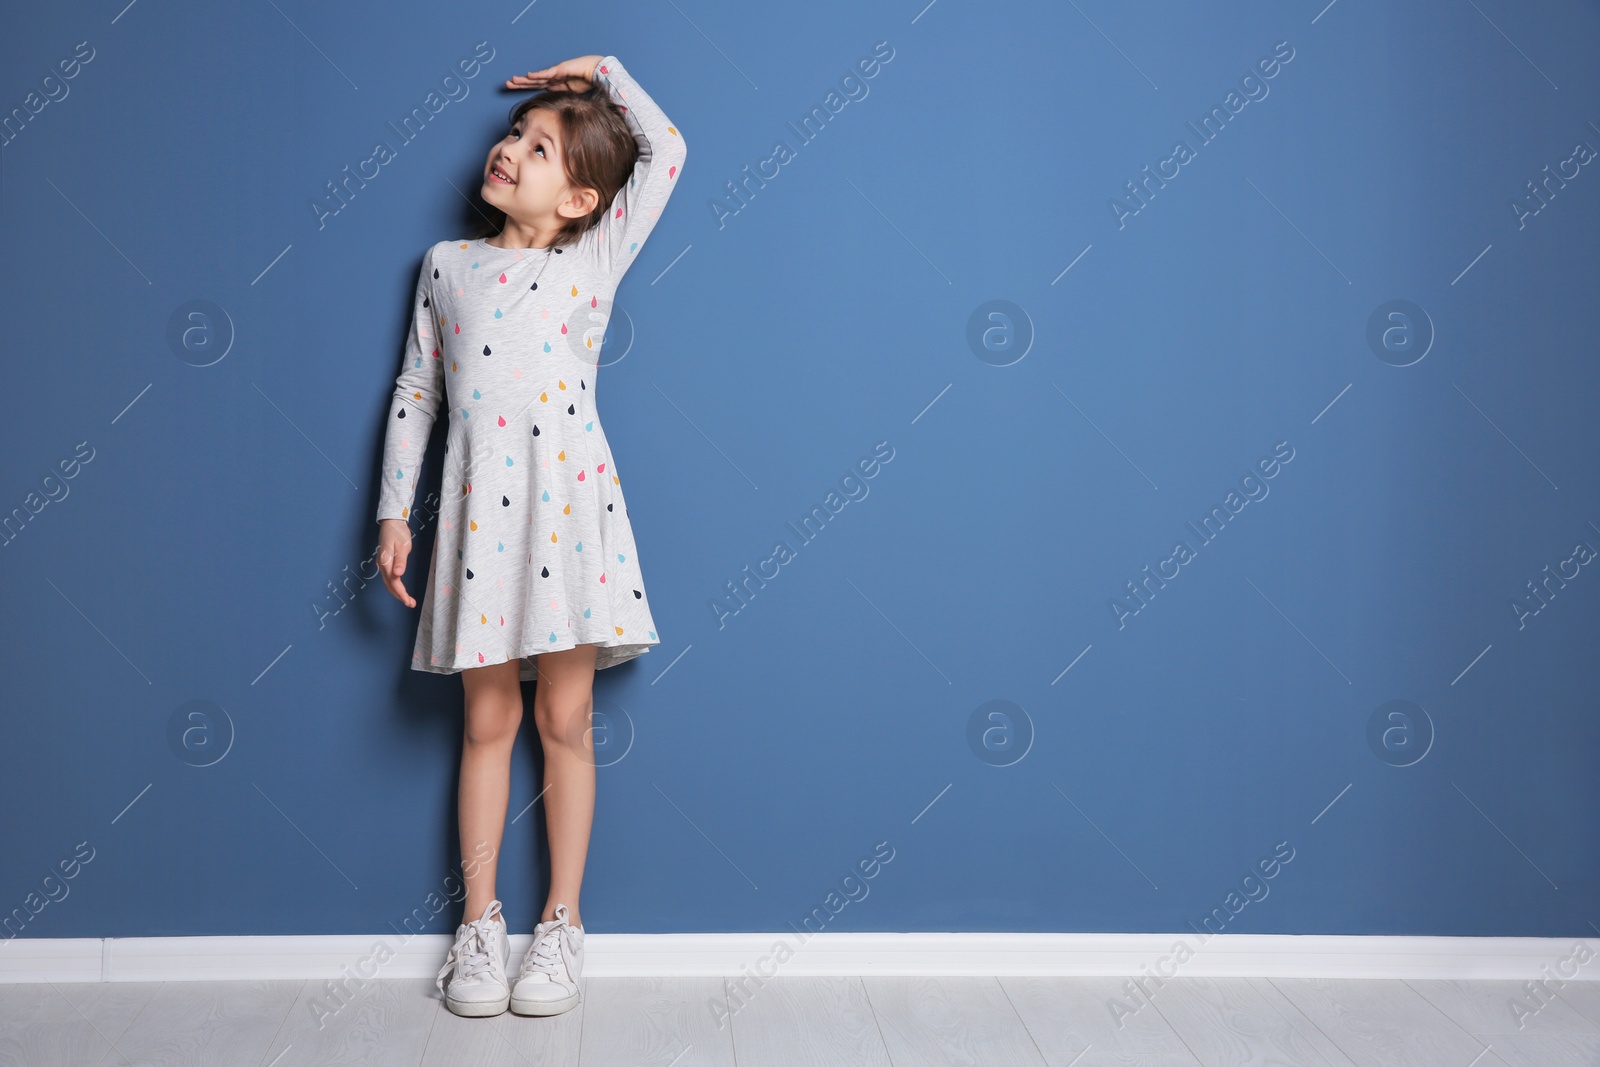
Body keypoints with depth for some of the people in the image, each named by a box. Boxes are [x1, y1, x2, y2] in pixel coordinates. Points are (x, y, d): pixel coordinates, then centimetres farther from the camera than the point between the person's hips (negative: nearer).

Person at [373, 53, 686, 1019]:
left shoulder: (597, 260, 5)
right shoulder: (447, 266, 12)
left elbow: (668, 150, 5)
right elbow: (415, 393, 12)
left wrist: (603, 71, 16)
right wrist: (395, 512, 8)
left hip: (570, 504, -2)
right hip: (478, 510, 2)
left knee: (564, 719, 3)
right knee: (488, 721, 7)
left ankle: (564, 922, 15)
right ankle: (480, 920, 18)